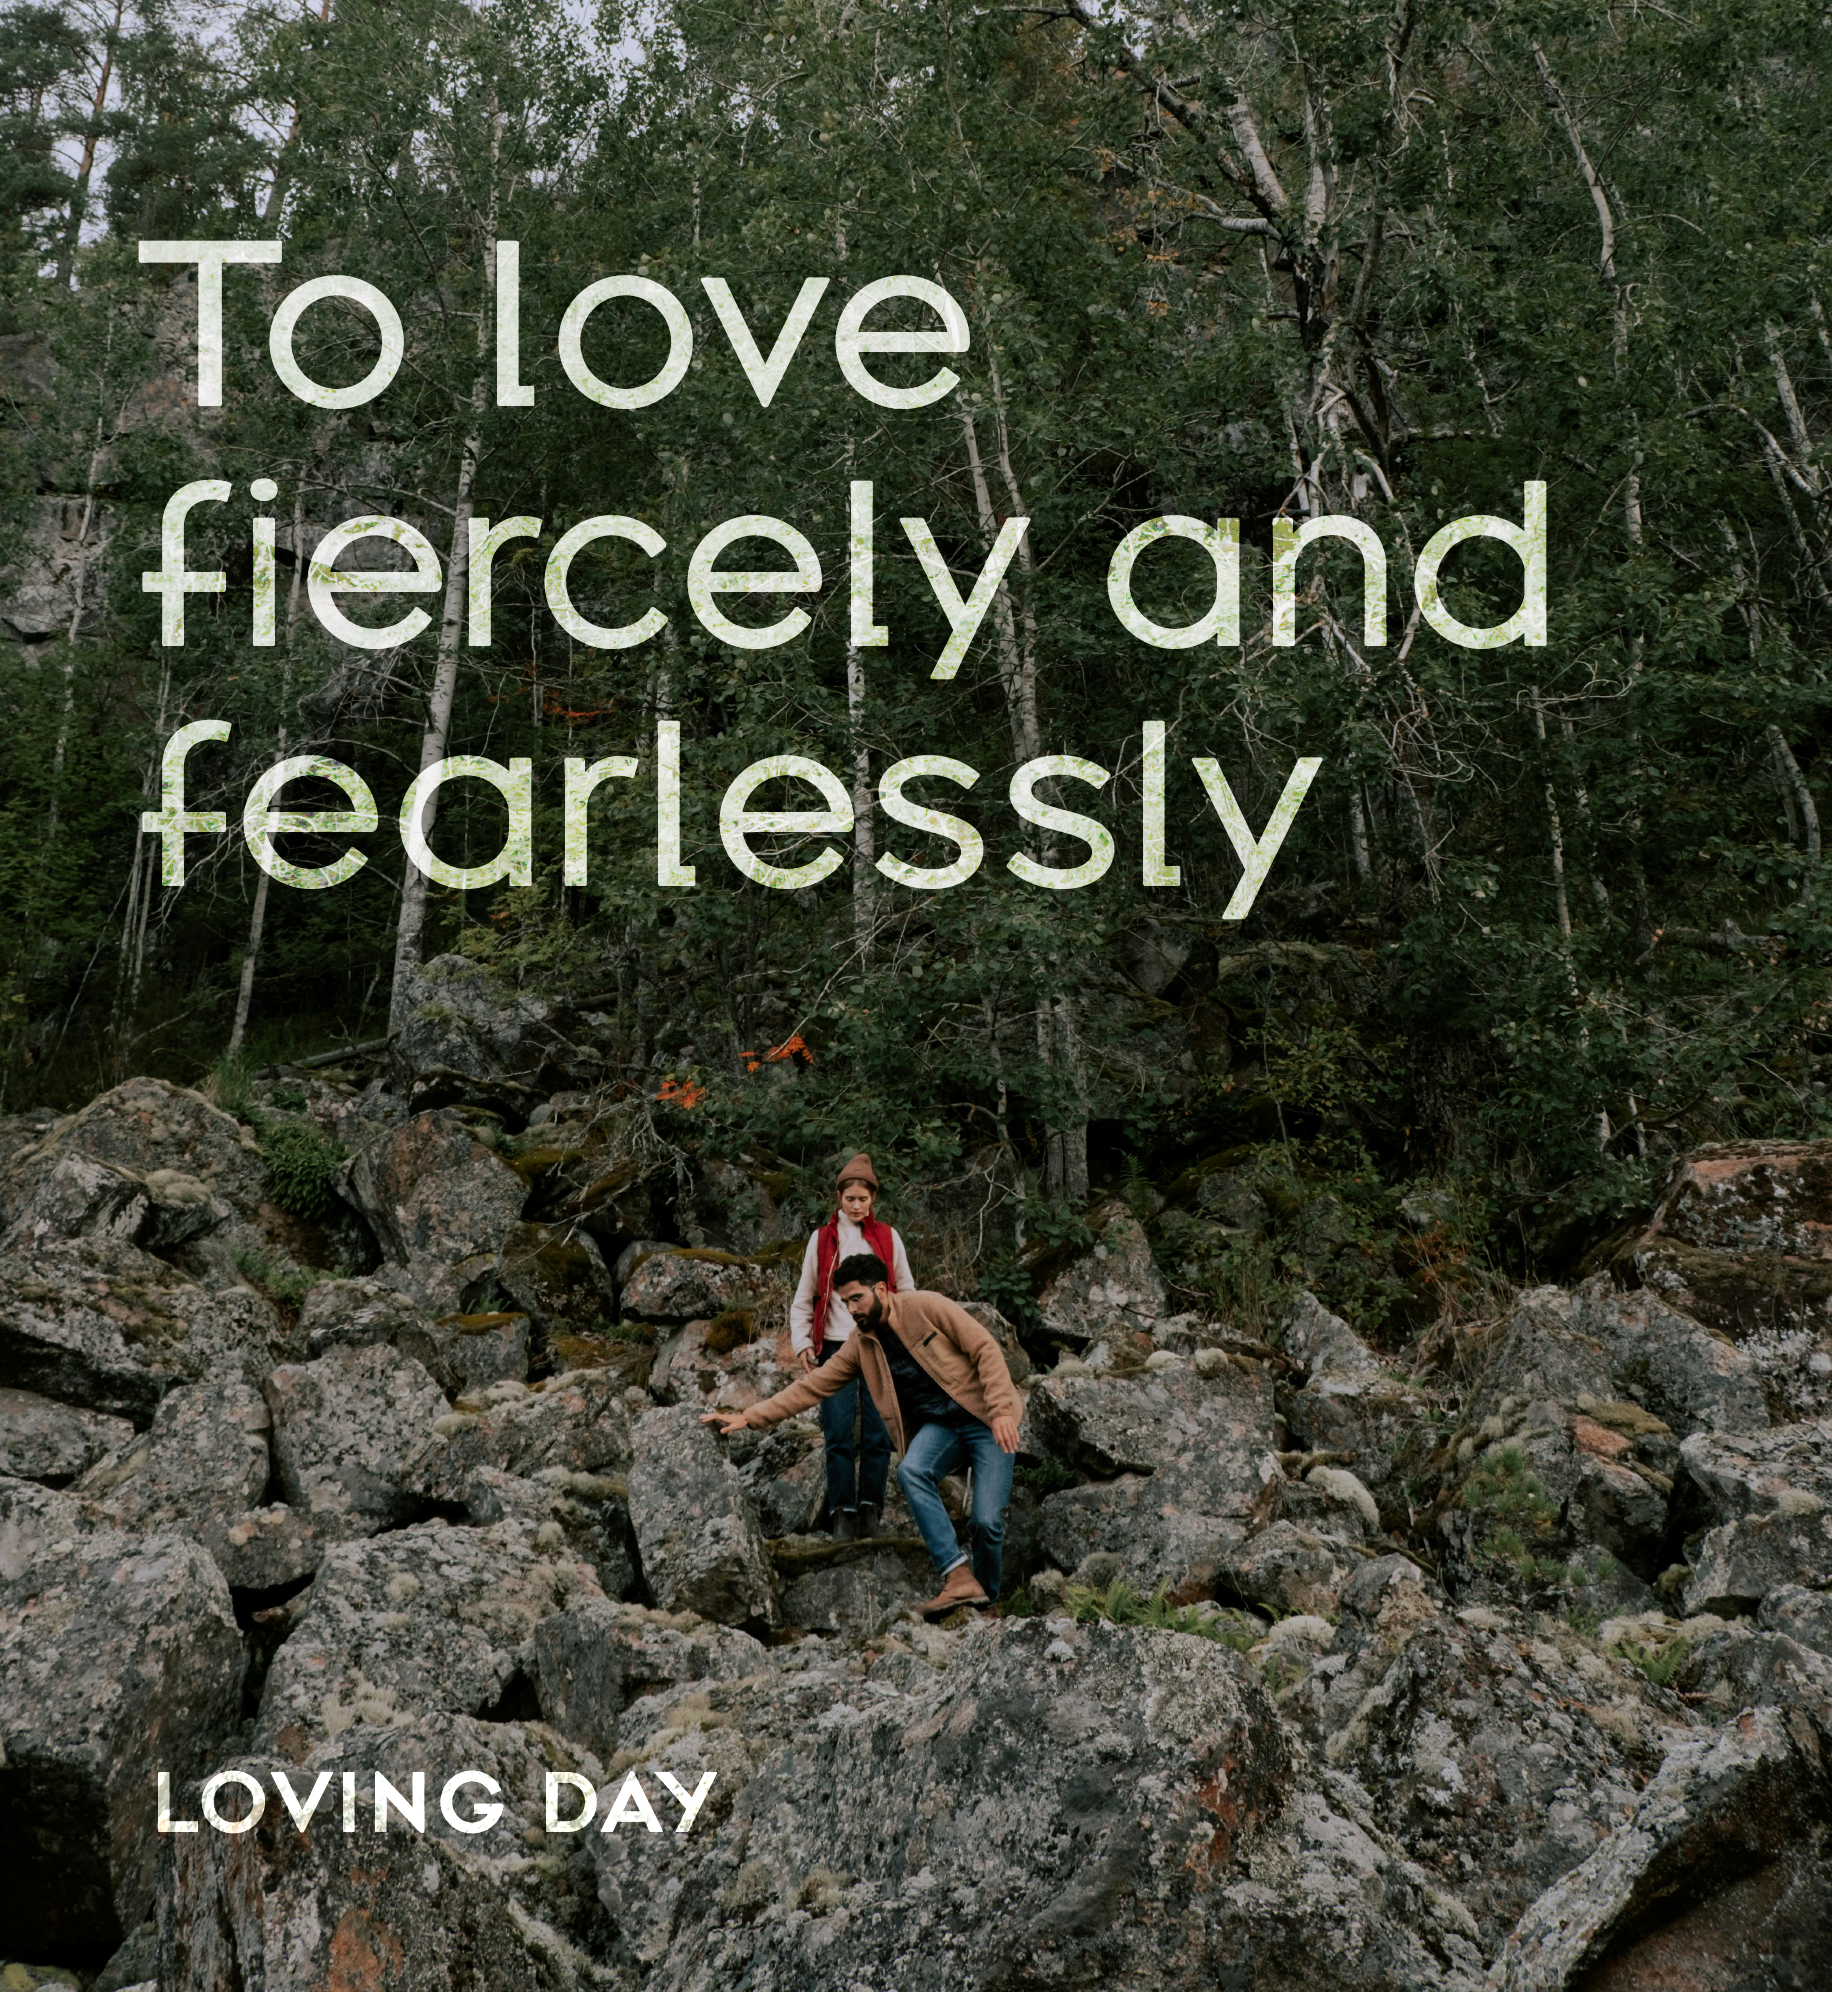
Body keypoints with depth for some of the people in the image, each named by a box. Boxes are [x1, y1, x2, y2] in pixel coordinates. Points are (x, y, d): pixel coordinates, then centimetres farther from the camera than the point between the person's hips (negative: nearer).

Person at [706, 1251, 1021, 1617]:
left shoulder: (926, 1307, -10)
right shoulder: (860, 1345, 6)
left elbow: (986, 1350, -11)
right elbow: (812, 1385, 5)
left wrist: (1001, 1410, -20)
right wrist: (749, 1417, -2)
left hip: (985, 1420, -4)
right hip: (938, 1426, 4)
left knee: (986, 1521, -18)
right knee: (911, 1472, -29)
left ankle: (985, 1598, 9)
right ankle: (958, 1578, -29)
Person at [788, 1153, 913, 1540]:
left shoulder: (887, 1238, 8)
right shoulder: (822, 1239, 7)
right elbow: (803, 1297, 9)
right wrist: (802, 1341, -2)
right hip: (836, 1346, 0)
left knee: (878, 1433, -1)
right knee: (838, 1434, -4)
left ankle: (870, 1508, 10)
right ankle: (842, 1512, 3)